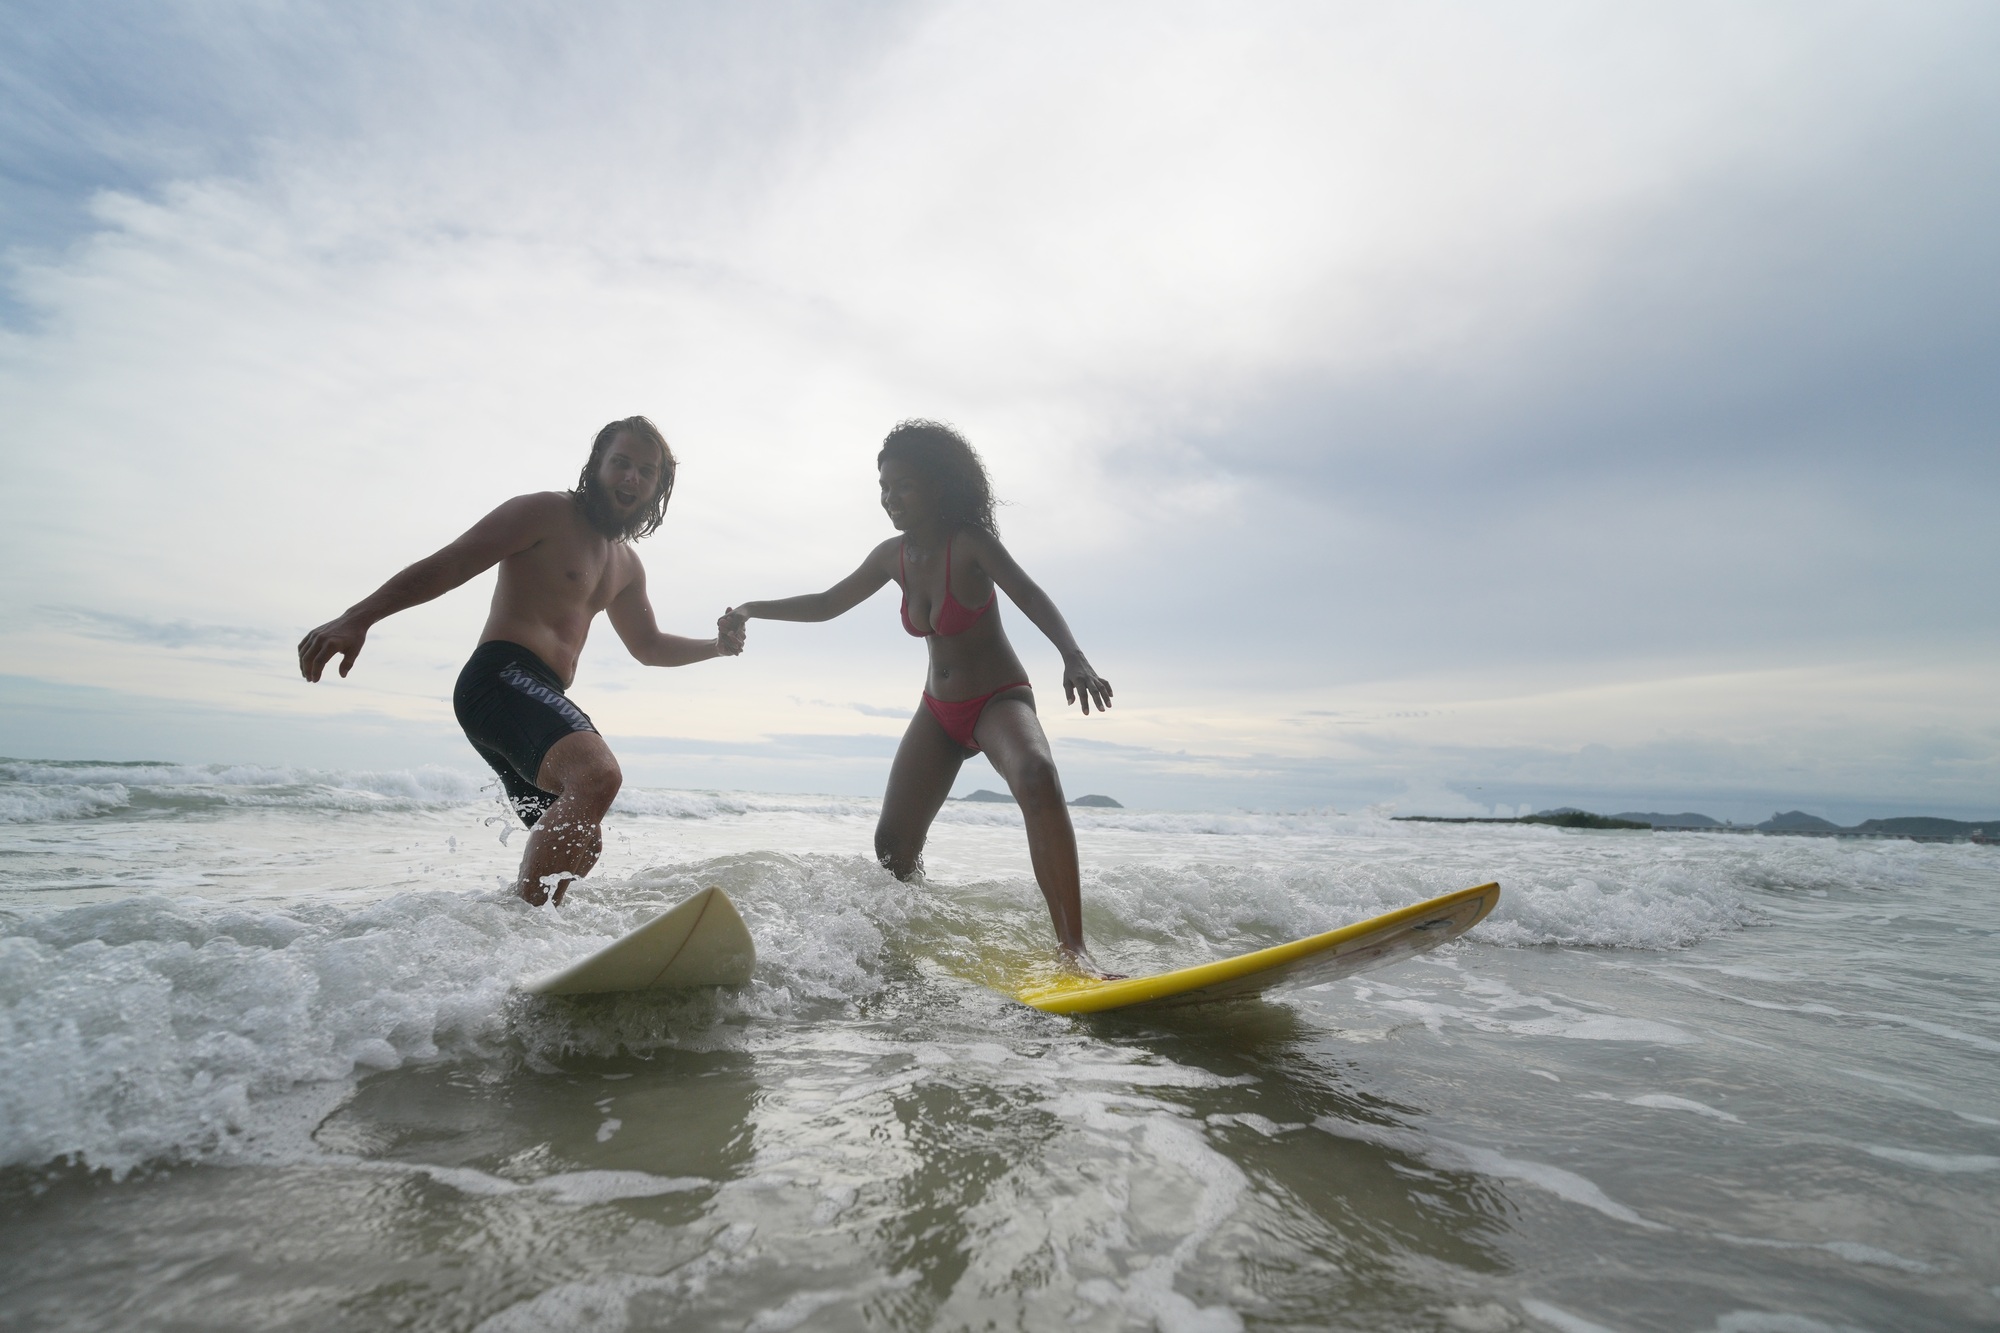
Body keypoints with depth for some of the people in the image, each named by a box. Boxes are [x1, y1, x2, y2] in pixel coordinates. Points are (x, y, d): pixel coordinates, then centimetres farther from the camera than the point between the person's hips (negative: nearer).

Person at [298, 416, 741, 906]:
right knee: (597, 775, -36)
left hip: (541, 700, 9)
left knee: (575, 844, 15)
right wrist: (357, 619, -17)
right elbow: (450, 563, -7)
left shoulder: (626, 566, 25)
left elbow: (649, 647, 33)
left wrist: (716, 646, 19)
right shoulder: (548, 512, 0)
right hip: (500, 677, -9)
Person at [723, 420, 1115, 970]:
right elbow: (827, 604, 15)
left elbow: (1030, 596, -29)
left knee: (1038, 780, -38)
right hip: (938, 712, 6)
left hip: (1000, 700, -6)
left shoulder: (968, 542, -16)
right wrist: (751, 609, 6)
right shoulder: (893, 556, 2)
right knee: (894, 846, 2)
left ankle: (1072, 950, -35)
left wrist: (1074, 657, -47)